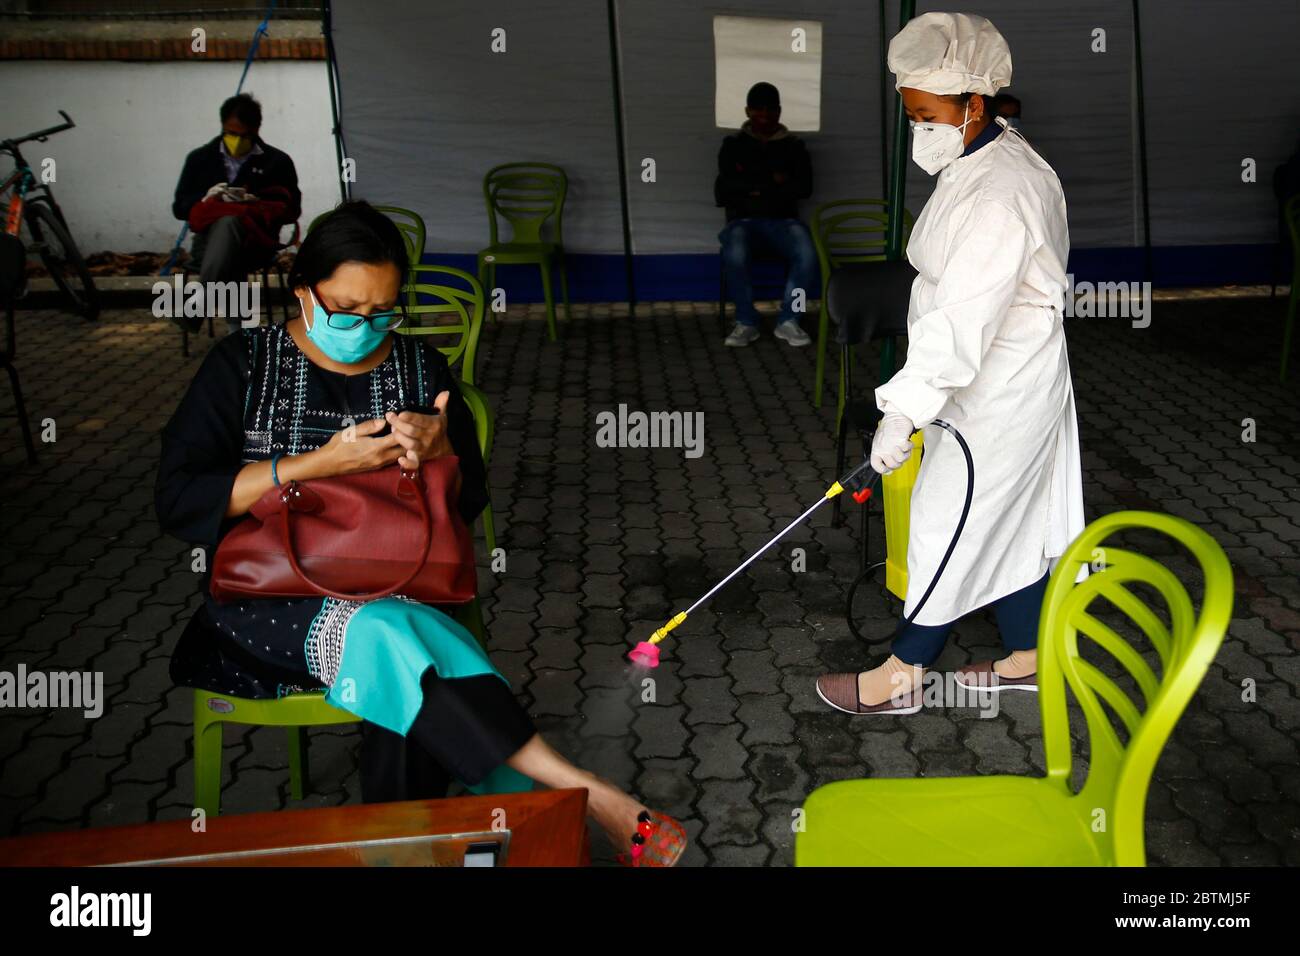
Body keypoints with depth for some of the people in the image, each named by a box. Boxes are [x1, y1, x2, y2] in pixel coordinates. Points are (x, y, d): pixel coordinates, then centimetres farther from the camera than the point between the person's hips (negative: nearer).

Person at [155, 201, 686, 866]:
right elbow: (178, 501, -9)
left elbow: (468, 500, 10)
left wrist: (436, 449, -14)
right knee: (385, 636, -36)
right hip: (272, 596, -2)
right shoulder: (243, 364, 2)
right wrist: (322, 462, -19)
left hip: (394, 589, 3)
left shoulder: (421, 368, 10)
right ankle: (591, 797, -37)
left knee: (404, 675, -35)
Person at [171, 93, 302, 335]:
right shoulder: (200, 159, 18)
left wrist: (254, 204, -11)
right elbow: (179, 207, 16)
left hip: (255, 240, -2)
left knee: (228, 223, -41)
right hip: (209, 239, 2)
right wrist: (206, 198, -7)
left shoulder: (278, 161, 12)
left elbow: (291, 210, 7)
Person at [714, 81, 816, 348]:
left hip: (782, 220, 1)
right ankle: (746, 322, -16)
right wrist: (772, 183, -6)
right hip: (742, 221, -1)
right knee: (735, 255, -36)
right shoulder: (733, 145, 9)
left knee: (807, 255, -32)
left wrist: (755, 189, -9)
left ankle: (788, 320, -14)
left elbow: (804, 187, -1)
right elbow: (723, 193, -2)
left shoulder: (793, 146, 12)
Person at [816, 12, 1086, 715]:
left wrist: (905, 412, -32)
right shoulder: (982, 162, 7)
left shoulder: (1001, 196, -27)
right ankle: (1027, 657, 32)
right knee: (1013, 519, 18)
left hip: (1001, 392, -10)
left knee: (950, 523, 0)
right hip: (996, 380, 10)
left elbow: (964, 319, -32)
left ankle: (903, 676, 14)